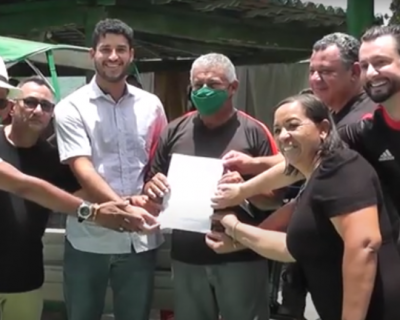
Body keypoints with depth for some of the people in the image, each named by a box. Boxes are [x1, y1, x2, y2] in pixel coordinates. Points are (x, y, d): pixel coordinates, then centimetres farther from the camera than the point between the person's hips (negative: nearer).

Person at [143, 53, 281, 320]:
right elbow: (151, 186, 13)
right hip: (187, 259, 3)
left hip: (242, 258, -3)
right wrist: (153, 188, -9)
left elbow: (275, 199, -2)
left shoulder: (254, 132, -2)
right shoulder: (174, 132, 7)